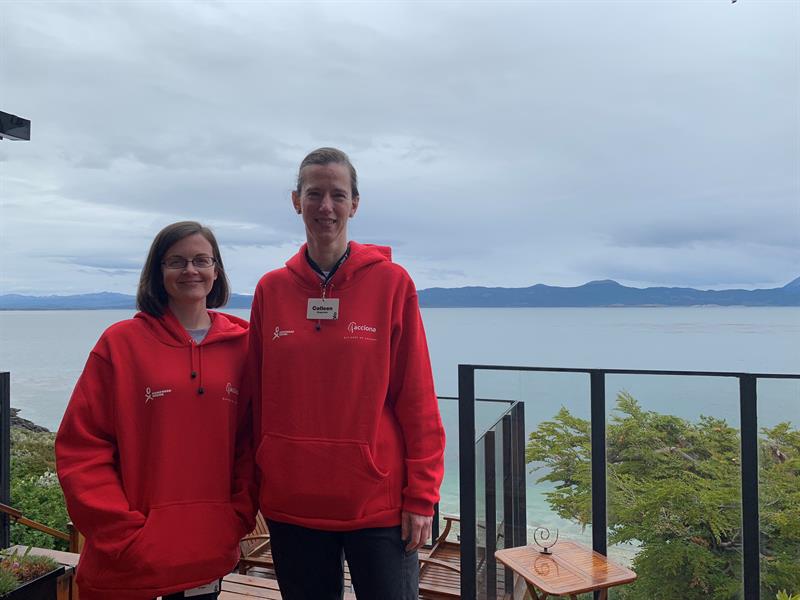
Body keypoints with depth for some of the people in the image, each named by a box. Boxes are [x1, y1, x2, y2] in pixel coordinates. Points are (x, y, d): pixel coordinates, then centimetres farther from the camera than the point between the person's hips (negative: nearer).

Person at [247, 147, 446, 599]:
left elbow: (417, 398, -5)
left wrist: (422, 495, -7)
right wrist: (254, 487, 7)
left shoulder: (392, 283, -5)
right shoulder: (271, 290, 3)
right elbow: (257, 398, 7)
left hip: (378, 500, -2)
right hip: (291, 503, 3)